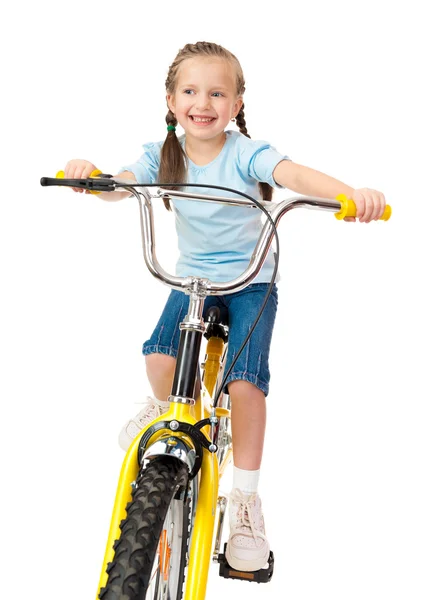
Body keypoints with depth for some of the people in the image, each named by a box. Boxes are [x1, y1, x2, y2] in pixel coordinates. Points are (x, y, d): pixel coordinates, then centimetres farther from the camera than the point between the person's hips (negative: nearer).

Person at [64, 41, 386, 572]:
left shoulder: (245, 152, -15)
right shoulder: (163, 154, -5)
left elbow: (294, 175, -31)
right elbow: (118, 186, -18)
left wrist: (352, 193, -51)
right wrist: (88, 173, -43)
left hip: (251, 281, -2)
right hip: (192, 277, 3)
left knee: (245, 379, -19)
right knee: (159, 358, -22)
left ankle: (245, 498, -2)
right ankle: (165, 406, 17)